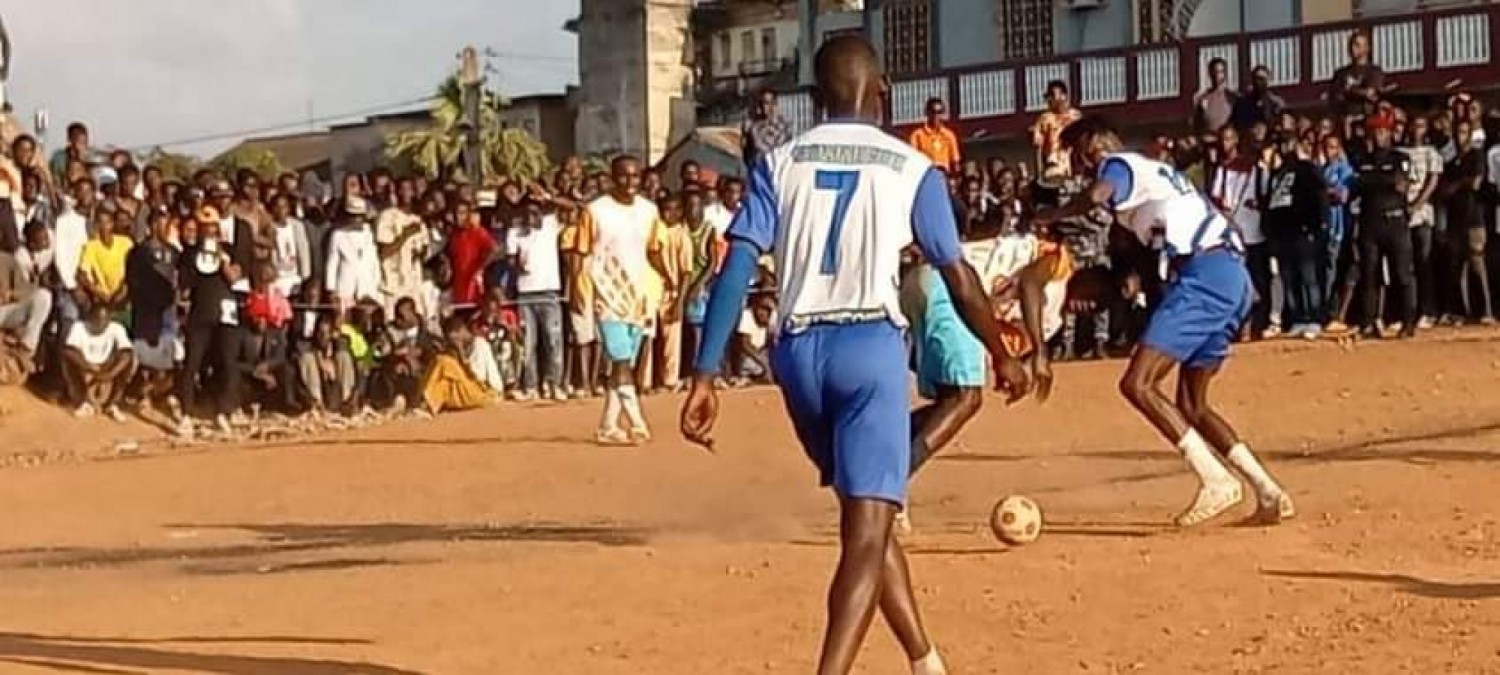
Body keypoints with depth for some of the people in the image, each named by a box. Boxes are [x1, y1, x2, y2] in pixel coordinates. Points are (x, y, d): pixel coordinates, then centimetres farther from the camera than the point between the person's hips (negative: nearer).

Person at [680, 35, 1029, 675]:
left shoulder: (779, 162, 8)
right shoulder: (913, 167, 4)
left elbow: (737, 266, -3)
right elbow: (958, 278, 8)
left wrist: (704, 376, -5)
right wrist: (1001, 355, 24)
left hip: (797, 350, 4)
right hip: (870, 345, -4)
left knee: (864, 512, 22)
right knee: (866, 529, -7)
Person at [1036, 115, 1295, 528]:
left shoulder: (1118, 164, 3)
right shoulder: (1151, 170, 31)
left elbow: (1098, 196, -21)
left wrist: (1046, 219, -10)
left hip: (1205, 273, -10)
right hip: (1233, 277, 10)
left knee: (1137, 384, -14)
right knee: (1191, 405, 15)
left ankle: (1215, 480, -19)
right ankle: (1269, 494, 8)